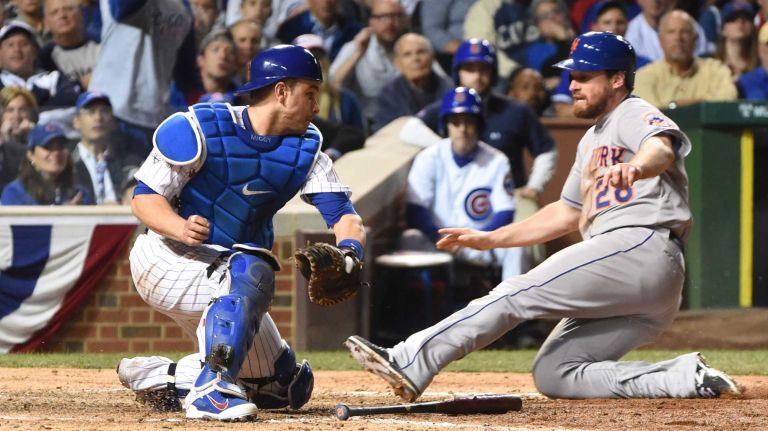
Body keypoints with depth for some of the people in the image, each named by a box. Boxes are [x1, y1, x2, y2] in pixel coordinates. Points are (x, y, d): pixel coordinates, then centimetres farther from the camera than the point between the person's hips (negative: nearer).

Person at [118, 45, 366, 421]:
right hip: (166, 259, -7)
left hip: (220, 277, 7)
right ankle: (210, 390, -40)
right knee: (249, 274, -37)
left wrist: (349, 250, -32)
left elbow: (342, 212, -9)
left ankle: (157, 375, 16)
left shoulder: (306, 148, 1)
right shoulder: (199, 129, -16)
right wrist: (181, 228, -37)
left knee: (288, 386, 10)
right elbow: (144, 197, -15)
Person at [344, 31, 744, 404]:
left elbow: (662, 149, -24)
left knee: (519, 293, -18)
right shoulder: (592, 139, 30)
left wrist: (635, 167, -49)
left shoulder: (635, 115, 0)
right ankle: (685, 377, -6)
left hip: (642, 246, -10)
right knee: (554, 374, 2)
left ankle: (411, 363, -25)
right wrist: (490, 239, 30)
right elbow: (568, 213, 36)